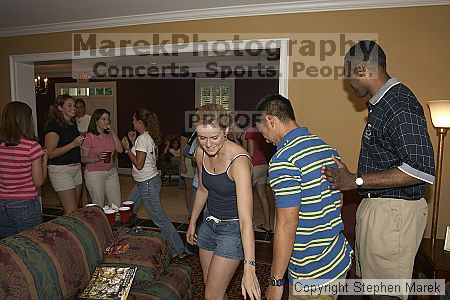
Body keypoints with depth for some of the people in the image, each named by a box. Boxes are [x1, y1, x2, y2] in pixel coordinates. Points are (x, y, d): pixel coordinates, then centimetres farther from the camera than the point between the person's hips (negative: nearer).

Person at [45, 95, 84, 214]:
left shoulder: (73, 124, 12)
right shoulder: (54, 125, -13)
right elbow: (50, 153, -19)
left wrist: (82, 139, 13)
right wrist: (73, 144, -25)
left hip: (76, 168, 8)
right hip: (60, 170, -8)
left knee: (75, 209, 11)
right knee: (71, 212, -8)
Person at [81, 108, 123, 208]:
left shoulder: (110, 135, 5)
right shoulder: (89, 137, -9)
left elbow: (120, 150, -7)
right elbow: (84, 159, -7)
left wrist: (113, 132, -9)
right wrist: (97, 158, -25)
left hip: (111, 172, 5)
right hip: (94, 174, -5)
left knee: (116, 204, 9)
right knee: (98, 206, 3)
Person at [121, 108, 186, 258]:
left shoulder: (142, 139, -17)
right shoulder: (147, 137, 12)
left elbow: (139, 164, -20)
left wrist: (127, 148, -12)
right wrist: (133, 142, 13)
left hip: (148, 183, -10)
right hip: (150, 180, 10)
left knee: (159, 218, -4)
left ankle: (178, 249, 4)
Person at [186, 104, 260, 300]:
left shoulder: (238, 161, -29)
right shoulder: (201, 153, -7)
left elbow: (246, 219, -33)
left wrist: (249, 268, -38)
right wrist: (192, 223, 19)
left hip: (233, 229, -7)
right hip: (209, 223, 7)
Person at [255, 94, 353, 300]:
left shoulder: (283, 160, -22)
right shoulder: (328, 148, 4)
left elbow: (286, 227, -23)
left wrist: (275, 281, -14)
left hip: (312, 275, -8)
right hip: (340, 262, 8)